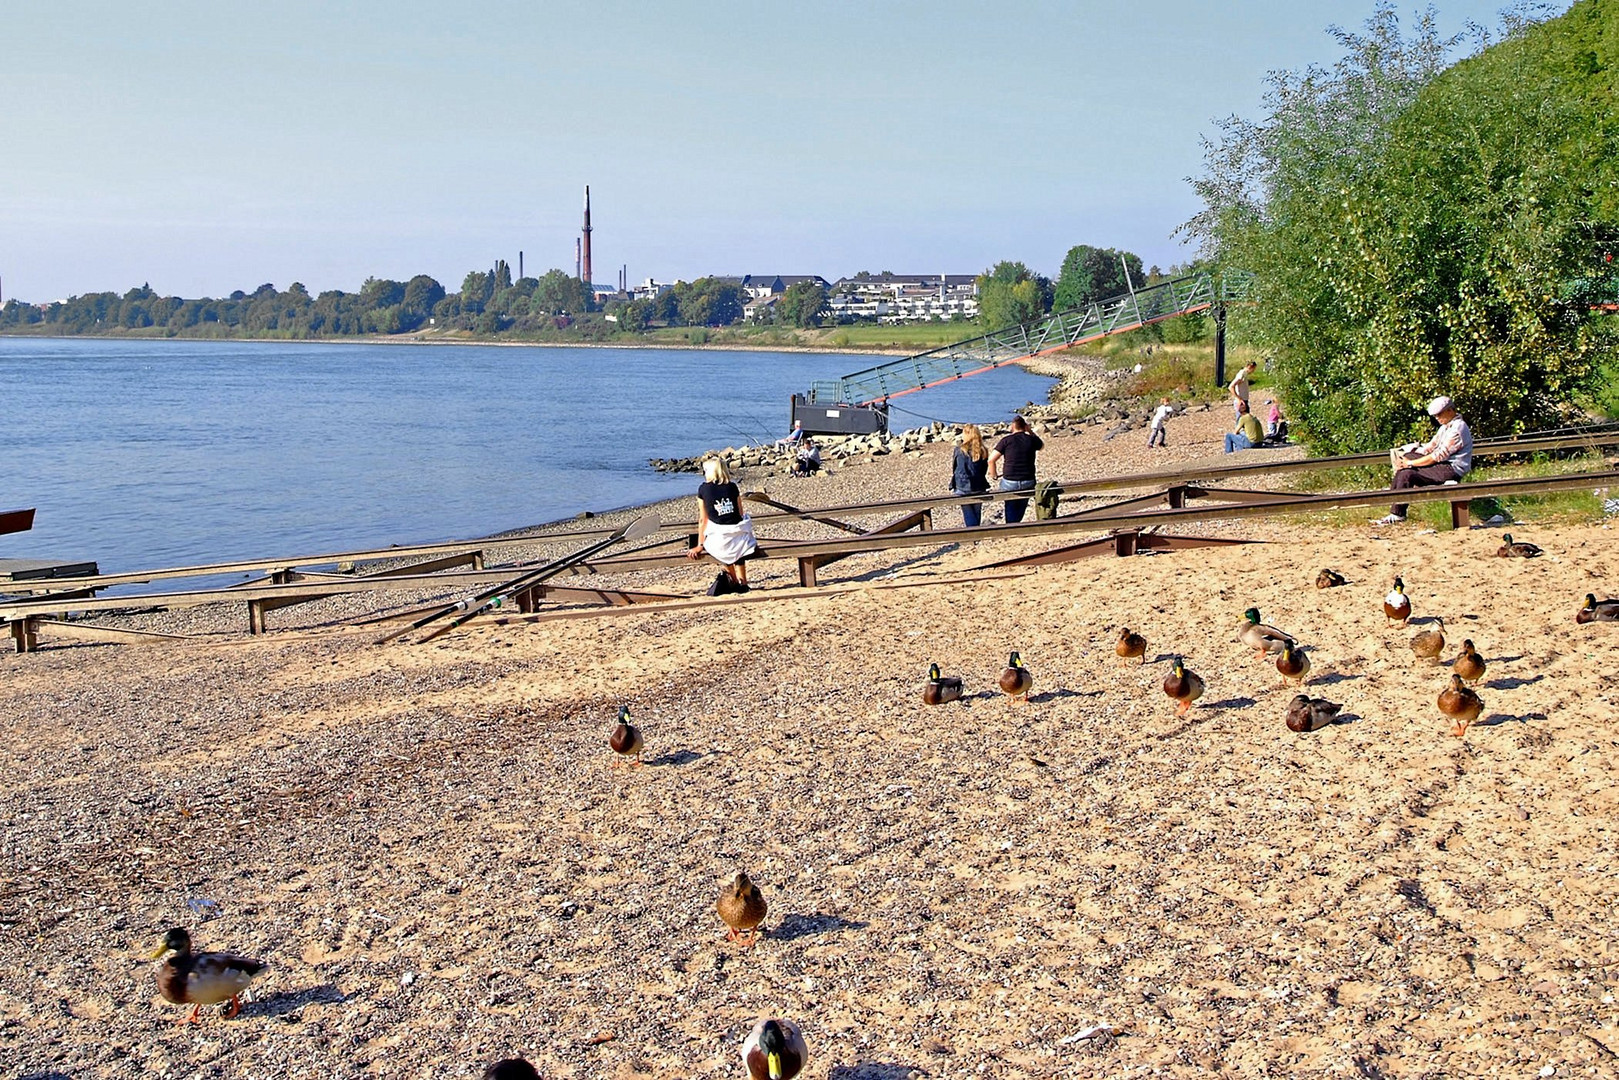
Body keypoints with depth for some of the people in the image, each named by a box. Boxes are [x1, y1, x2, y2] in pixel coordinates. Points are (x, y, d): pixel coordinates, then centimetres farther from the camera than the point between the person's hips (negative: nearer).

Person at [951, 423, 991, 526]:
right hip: (979, 489, 3)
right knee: (977, 513, 14)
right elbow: (984, 471, 8)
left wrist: (952, 487, 12)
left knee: (969, 515, 2)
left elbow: (954, 469, 1)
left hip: (963, 488, -3)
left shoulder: (960, 449, -8)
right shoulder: (983, 451, 0)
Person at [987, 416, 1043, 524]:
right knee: (1020, 512, 16)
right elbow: (1042, 446, 27)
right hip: (1028, 482, 2)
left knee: (1011, 512, 10)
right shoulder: (1031, 439, 1)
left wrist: (994, 475, 5)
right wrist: (1030, 431, 27)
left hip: (1009, 482, -2)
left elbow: (991, 460, -10)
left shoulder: (1006, 441, -6)